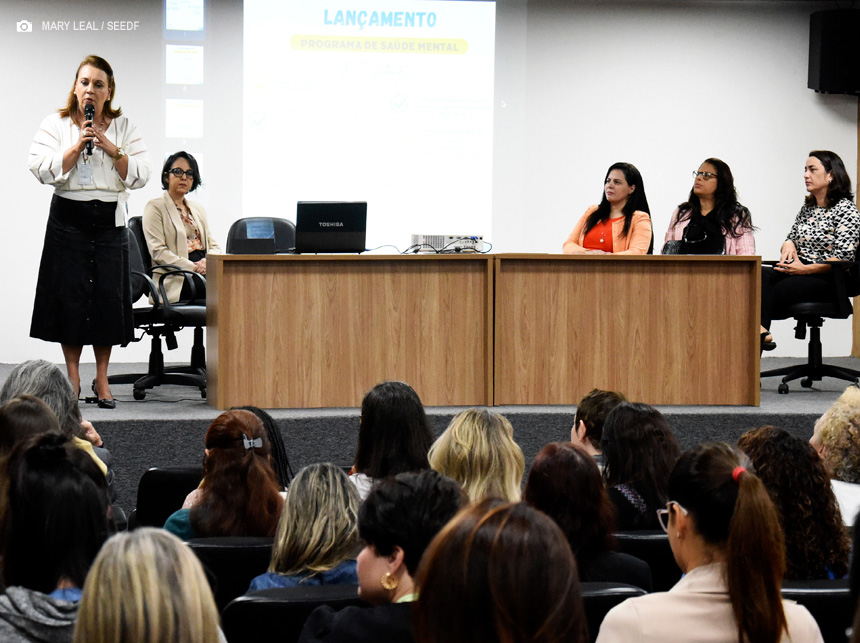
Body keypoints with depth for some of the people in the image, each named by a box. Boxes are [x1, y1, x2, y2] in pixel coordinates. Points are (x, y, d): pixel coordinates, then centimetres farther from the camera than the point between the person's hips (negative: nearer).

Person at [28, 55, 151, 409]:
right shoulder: (55, 125, 4)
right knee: (70, 294, -2)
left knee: (108, 296, -1)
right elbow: (44, 170, -9)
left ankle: (102, 378, 9)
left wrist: (112, 149, -12)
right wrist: (78, 145, -14)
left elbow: (140, 175, -1)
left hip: (109, 219, 1)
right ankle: (72, 376, 8)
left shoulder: (124, 128, 8)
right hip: (68, 217, -1)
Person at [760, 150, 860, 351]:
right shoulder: (807, 208, 21)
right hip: (797, 272, 6)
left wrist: (805, 269, -19)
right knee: (759, 274, -28)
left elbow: (843, 257, -12)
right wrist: (788, 245, -1)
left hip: (827, 280, -6)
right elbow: (792, 239, 26)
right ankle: (761, 331, -47)